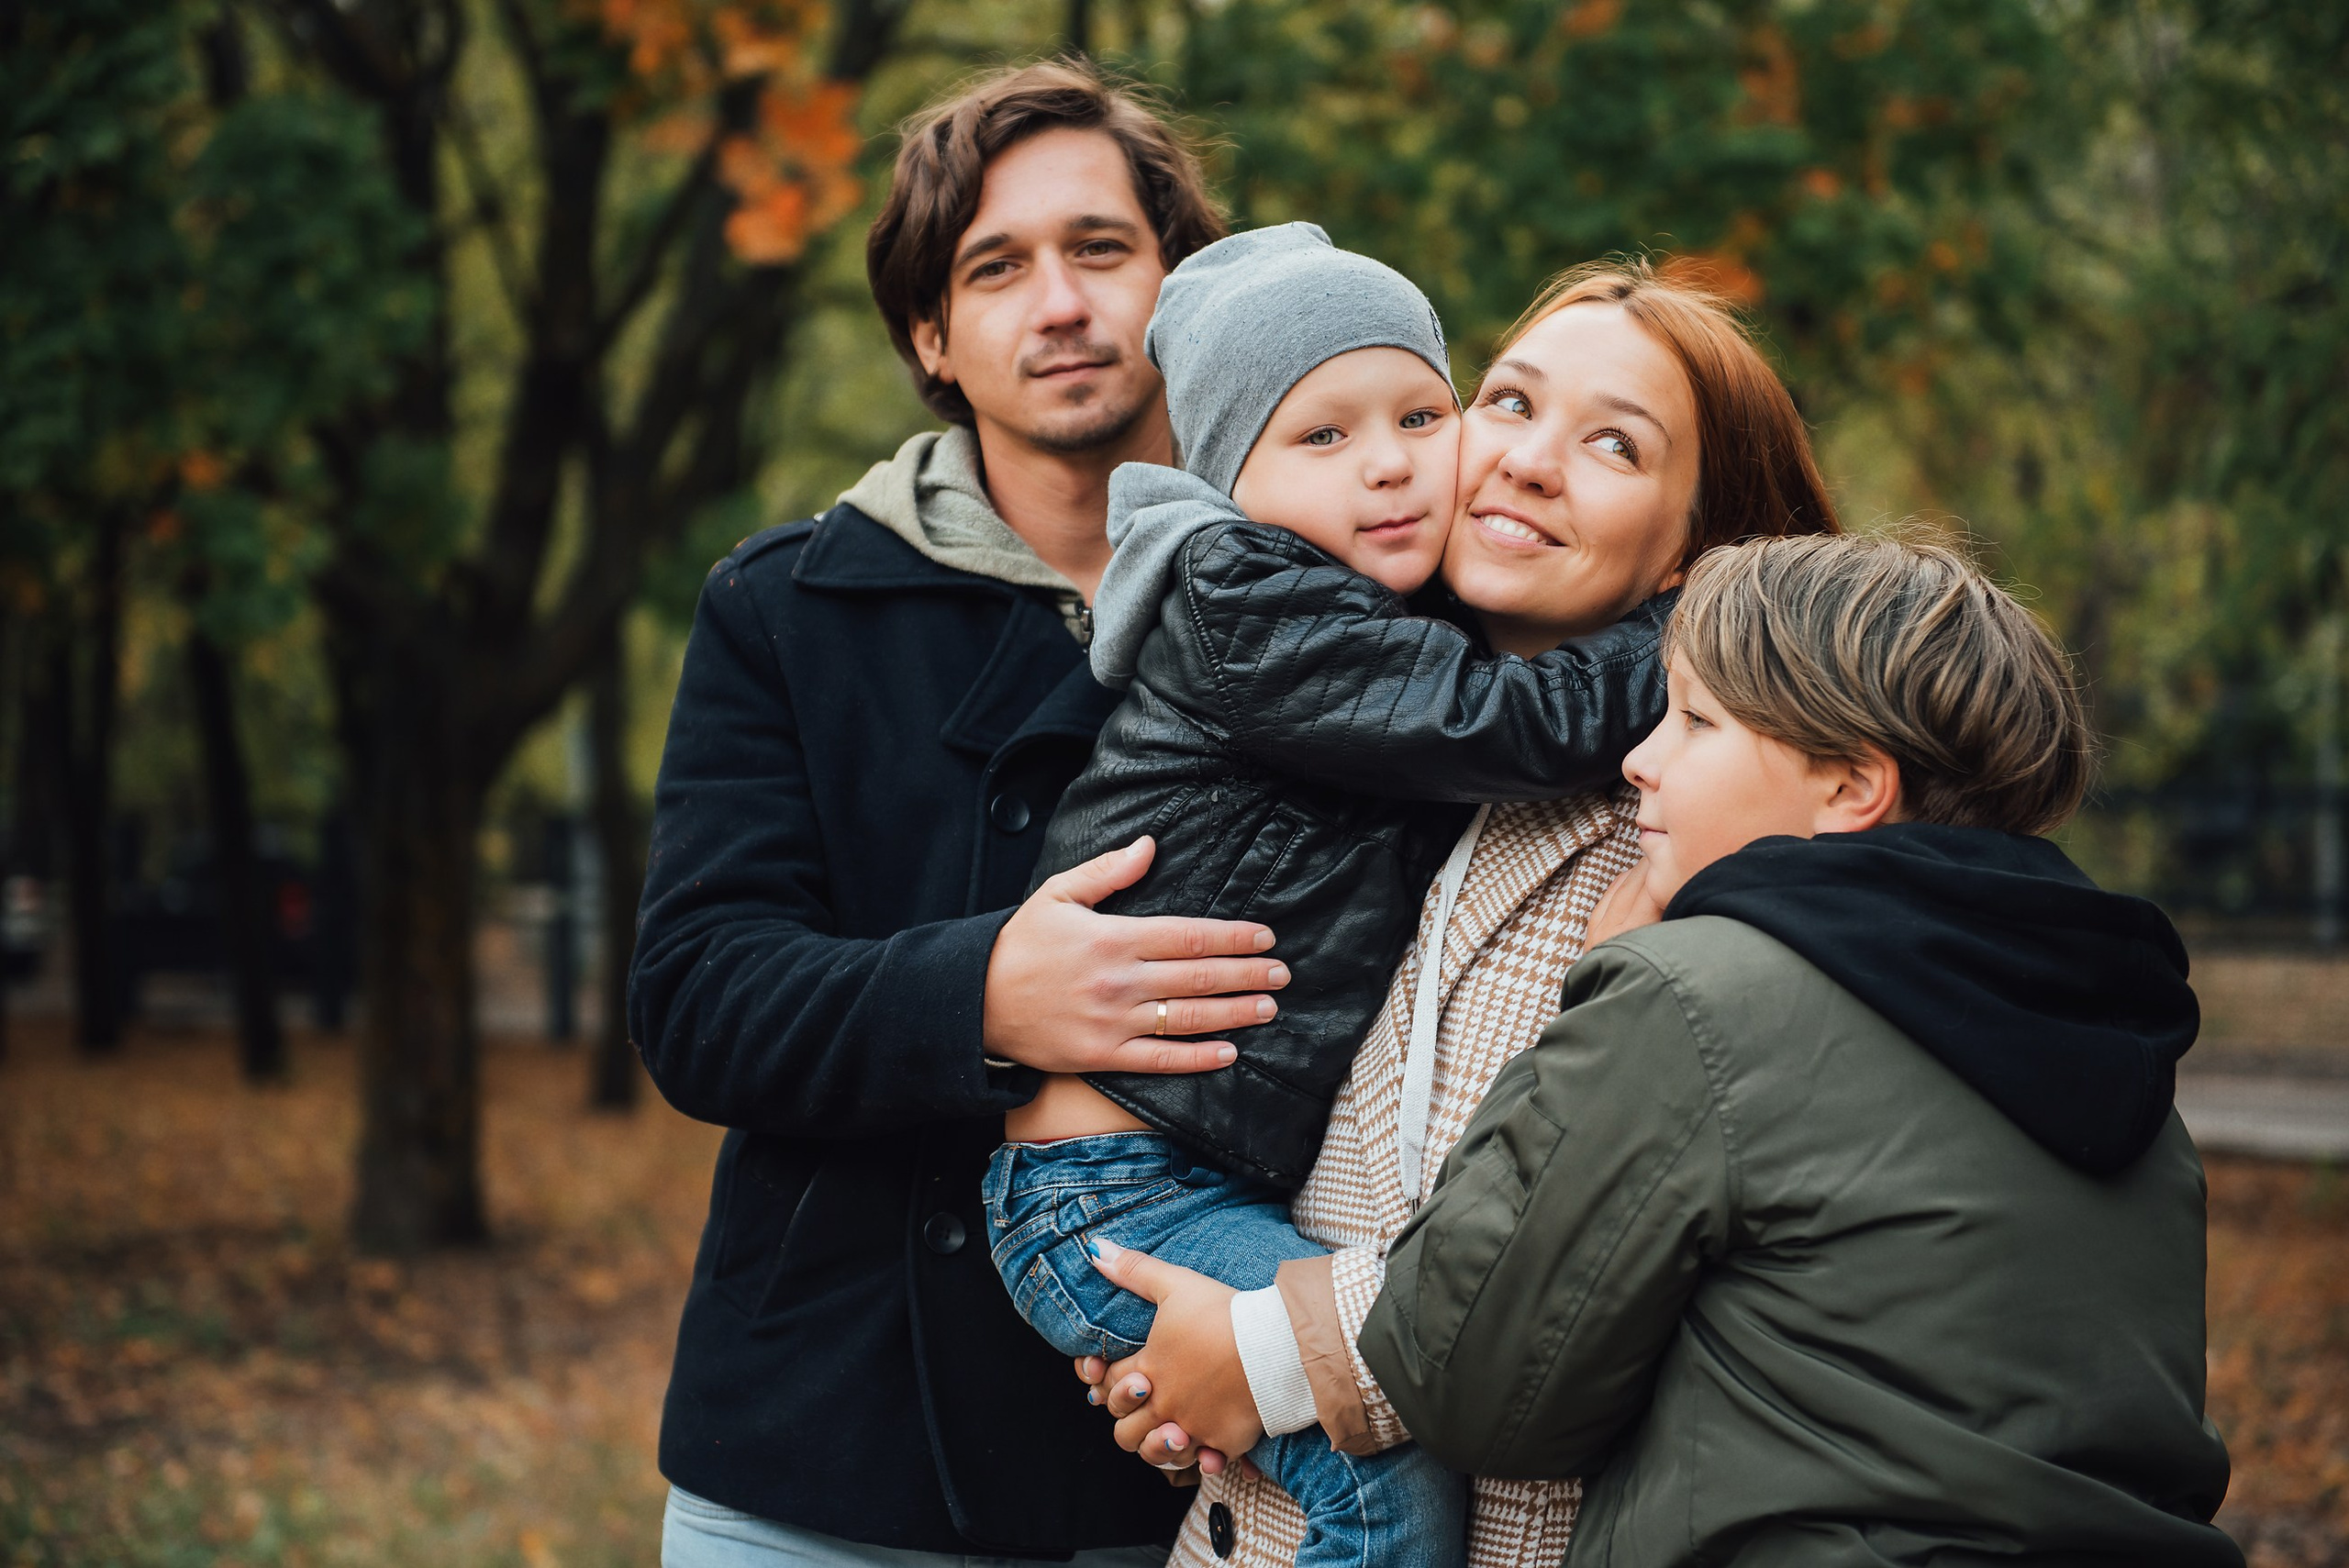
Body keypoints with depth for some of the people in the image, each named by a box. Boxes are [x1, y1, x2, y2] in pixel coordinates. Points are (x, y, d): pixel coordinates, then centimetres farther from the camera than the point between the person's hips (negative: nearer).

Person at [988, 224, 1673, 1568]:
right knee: (1396, 1448, -21)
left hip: (1264, 1189, 9)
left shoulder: (1411, 623, 14)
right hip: (1112, 1189, -9)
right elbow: (1524, 729, -21)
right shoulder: (1237, 600, -13)